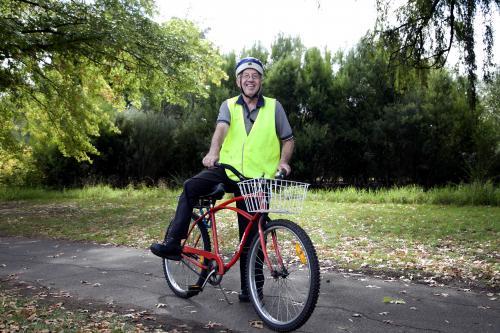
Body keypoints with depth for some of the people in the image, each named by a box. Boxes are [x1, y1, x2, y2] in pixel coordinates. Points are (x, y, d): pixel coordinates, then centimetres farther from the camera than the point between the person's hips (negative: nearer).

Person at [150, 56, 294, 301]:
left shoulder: (274, 107, 5)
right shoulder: (229, 105, 5)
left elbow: (288, 139, 10)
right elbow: (221, 128, -16)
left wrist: (283, 161, -10)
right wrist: (213, 152, -35)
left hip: (257, 180, -1)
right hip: (229, 171, 1)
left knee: (252, 237, 4)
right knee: (191, 186, -25)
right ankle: (172, 244, -16)